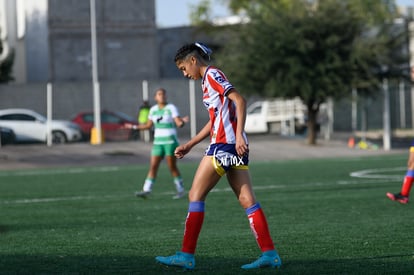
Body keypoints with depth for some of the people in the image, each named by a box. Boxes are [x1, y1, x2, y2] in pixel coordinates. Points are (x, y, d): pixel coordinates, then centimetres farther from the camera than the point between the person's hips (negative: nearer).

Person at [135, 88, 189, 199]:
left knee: (172, 166, -3)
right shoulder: (153, 110, 10)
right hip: (158, 141, 4)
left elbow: (179, 123, -12)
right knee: (153, 166, -4)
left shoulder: (171, 108, -4)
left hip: (170, 141, -4)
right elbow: (148, 125, 20)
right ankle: (146, 190, -9)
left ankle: (180, 190, 9)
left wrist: (183, 121, -34)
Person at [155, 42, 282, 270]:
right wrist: (189, 145, 28)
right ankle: (270, 254, -1)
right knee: (247, 200, 4)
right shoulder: (208, 80, 23)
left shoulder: (212, 75, -5)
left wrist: (239, 135, -24)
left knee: (196, 196, -4)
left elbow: (239, 100, -17)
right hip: (235, 147, 9)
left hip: (224, 144, -9)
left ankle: (186, 256, -3)